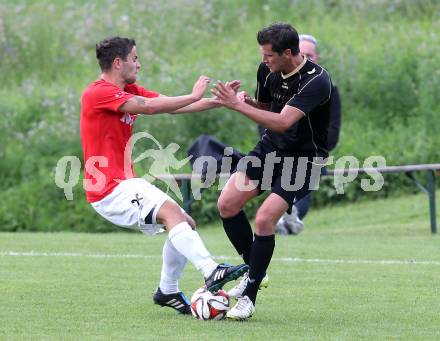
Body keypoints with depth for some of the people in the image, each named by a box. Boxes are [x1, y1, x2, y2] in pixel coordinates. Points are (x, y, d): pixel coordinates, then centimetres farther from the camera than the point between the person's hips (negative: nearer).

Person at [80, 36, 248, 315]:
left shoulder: (129, 91, 14)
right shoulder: (99, 93, -15)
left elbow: (171, 106, 9)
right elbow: (149, 106, -25)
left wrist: (219, 101, 1)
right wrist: (194, 96, -18)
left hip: (127, 183, 10)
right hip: (109, 189, -10)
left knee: (186, 224, 9)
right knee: (171, 212, -27)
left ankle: (167, 291, 20)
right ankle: (212, 273, -39)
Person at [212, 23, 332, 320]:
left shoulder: (316, 80, -27)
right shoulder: (268, 70, -4)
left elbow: (282, 122, -35)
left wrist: (237, 105, -33)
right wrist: (247, 101, -11)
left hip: (303, 157, -7)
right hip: (271, 148, 7)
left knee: (265, 219, -19)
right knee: (227, 204, -4)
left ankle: (249, 297, -5)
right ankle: (253, 271, 17)